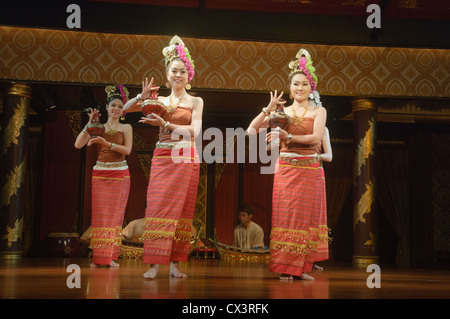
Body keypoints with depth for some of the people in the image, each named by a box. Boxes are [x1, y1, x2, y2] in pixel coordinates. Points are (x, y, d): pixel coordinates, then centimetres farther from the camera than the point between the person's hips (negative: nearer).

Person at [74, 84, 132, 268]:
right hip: (100, 174, 1)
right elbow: (78, 144, -1)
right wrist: (90, 124, -5)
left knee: (115, 215, -1)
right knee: (99, 215, -1)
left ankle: (111, 256, 5)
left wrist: (107, 143, -20)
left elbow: (127, 150, -8)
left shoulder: (126, 128, 7)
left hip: (119, 175, -1)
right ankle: (98, 257, 3)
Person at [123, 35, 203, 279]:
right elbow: (125, 109, 12)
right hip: (162, 158, 1)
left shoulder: (195, 101, 7)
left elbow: (194, 131, -8)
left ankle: (175, 264, 2)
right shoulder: (159, 101, 13)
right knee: (157, 207, -8)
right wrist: (142, 97, -6)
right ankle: (154, 264, -9)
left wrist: (165, 124, -16)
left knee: (181, 209, -2)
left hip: (186, 159, -1)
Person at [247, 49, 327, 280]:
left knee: (306, 217, 1)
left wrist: (288, 136, -15)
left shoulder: (319, 111, 6)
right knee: (285, 216, -3)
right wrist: (269, 109, -5)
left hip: (310, 171, -1)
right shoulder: (282, 112, 10)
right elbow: (252, 129, 4)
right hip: (285, 169, 1)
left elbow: (316, 137, -11)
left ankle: (301, 267, 7)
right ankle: (285, 268, 2)